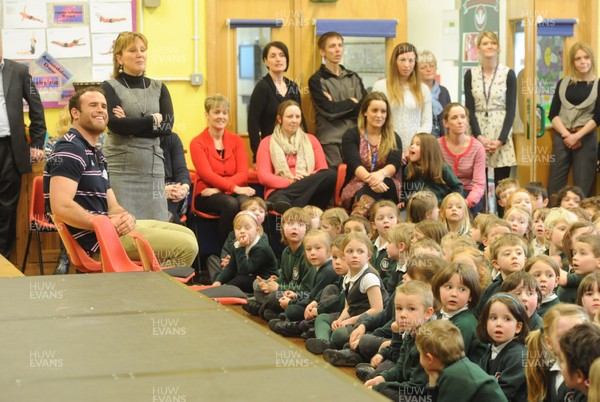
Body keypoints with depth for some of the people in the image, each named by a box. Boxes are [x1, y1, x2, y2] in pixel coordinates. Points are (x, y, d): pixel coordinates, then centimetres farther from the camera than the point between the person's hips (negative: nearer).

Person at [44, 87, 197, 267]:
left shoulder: (96, 155, 19)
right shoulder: (70, 149, -14)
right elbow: (61, 206, -26)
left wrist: (126, 217, -8)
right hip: (93, 239, -10)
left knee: (187, 235, 15)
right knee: (185, 246, -12)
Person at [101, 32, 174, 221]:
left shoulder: (158, 88, 14)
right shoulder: (110, 87, 2)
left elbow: (167, 125, 0)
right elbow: (115, 124, -13)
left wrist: (131, 125, -9)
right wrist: (152, 120, -3)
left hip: (153, 168, 4)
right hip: (120, 168, -4)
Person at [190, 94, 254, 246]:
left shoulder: (236, 141, 13)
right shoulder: (197, 143, 3)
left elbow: (243, 174, 1)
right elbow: (207, 174, -9)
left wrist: (219, 187, -16)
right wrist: (234, 188, -23)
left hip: (235, 192, 3)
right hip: (207, 196, -3)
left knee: (245, 202, -33)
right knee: (230, 203, -35)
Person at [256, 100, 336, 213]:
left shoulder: (311, 140, 24)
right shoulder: (267, 143, 16)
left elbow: (324, 170, 14)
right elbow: (263, 176, 3)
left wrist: (308, 178, -10)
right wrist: (289, 182, -15)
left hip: (309, 191, 6)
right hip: (279, 191, -6)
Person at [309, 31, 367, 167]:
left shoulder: (353, 78, 16)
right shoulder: (317, 80, 1)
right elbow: (329, 110, -12)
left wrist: (338, 107, -7)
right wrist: (352, 102, 2)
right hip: (330, 143, -4)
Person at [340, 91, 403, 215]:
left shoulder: (394, 139, 13)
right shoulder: (351, 135, 7)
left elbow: (394, 164, -8)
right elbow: (354, 164, -12)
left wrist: (381, 174, -34)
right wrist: (370, 179, -35)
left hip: (387, 187, 1)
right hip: (356, 187, -1)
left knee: (384, 182, -36)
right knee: (374, 186, -36)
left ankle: (357, 217, -58)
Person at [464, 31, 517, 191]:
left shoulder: (508, 74, 2)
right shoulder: (470, 75, 6)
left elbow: (511, 109, -2)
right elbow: (470, 109, 2)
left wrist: (501, 140, -12)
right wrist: (479, 137, -11)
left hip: (501, 136, -1)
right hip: (478, 136, 1)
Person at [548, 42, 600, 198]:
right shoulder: (563, 83, 9)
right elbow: (553, 114, 4)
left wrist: (577, 136, -13)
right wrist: (566, 134, -10)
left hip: (586, 139, -2)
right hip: (561, 137, 2)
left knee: (583, 187, -2)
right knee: (555, 185, -1)